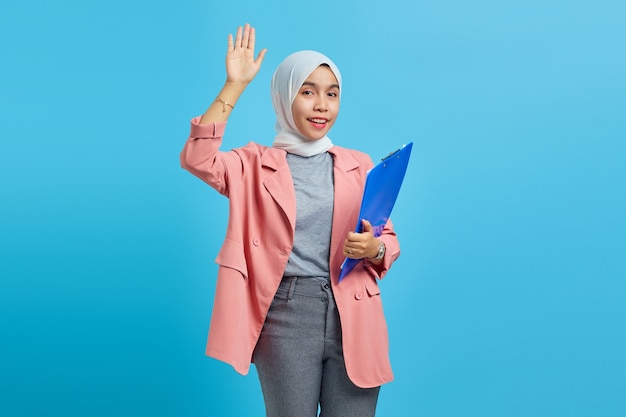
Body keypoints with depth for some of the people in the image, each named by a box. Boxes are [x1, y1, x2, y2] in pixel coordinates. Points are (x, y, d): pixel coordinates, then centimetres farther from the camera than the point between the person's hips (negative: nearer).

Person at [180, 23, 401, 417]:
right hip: (285, 315, -2)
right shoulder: (255, 164, 4)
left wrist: (374, 249, -11)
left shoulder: (359, 165, 10)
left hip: (353, 317, 2)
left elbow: (389, 239, 12)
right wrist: (234, 86, -13)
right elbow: (197, 159, -15)